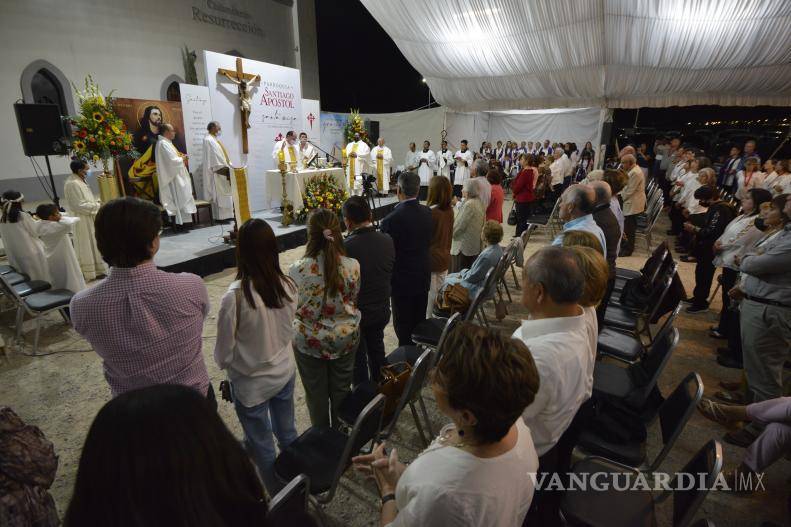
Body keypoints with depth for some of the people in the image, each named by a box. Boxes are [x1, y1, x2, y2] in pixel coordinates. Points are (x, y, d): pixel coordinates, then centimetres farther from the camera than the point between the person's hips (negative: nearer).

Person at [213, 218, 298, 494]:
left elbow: (223, 352, -15)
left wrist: (226, 363, 6)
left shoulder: (235, 296, -28)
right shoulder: (288, 285, -14)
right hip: (285, 373, 5)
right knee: (288, 433, 25)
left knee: (262, 446, 18)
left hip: (251, 384, -4)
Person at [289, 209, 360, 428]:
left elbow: (291, 307, -11)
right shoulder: (353, 266, -17)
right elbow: (353, 301, -2)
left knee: (316, 392, 20)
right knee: (341, 389, 23)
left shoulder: (297, 270, -23)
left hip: (309, 341, -1)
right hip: (345, 338, 2)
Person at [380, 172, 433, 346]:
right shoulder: (427, 212, -3)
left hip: (402, 280, -6)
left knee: (403, 326, 8)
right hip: (423, 276, 7)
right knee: (420, 321, 20)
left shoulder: (391, 219, -22)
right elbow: (428, 241, 5)